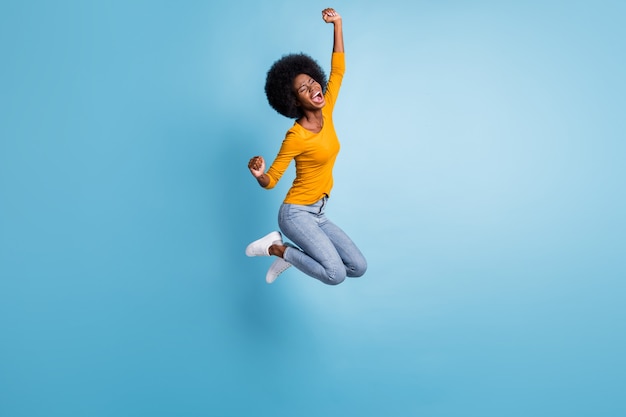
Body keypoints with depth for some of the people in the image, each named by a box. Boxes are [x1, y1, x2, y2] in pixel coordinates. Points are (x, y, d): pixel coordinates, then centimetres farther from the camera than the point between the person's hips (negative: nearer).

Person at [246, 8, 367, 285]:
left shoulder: (326, 112, 1)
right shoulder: (296, 136, -18)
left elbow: (338, 69, 9)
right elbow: (270, 181, -15)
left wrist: (337, 24, 7)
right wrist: (258, 174, -38)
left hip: (317, 213, 8)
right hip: (296, 213, -8)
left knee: (358, 267, 6)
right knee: (336, 274, -21)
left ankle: (290, 254, 14)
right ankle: (275, 248, -2)